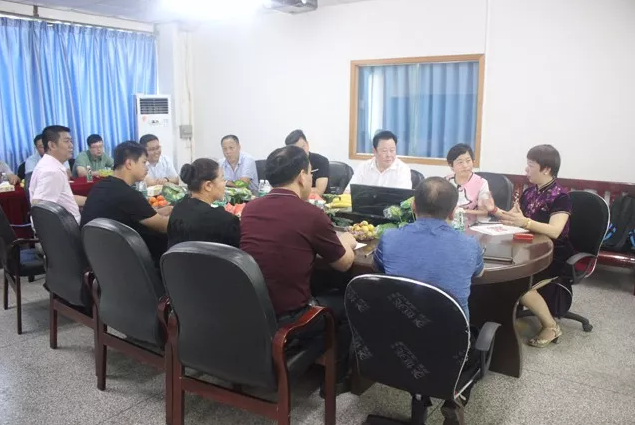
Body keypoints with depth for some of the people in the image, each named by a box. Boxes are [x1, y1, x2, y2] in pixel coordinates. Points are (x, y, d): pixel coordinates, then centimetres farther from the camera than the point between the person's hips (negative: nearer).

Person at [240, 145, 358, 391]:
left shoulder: (250, 209, 2)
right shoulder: (311, 215, -16)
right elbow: (344, 264, 0)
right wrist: (346, 242, 22)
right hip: (285, 318, -6)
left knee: (325, 296, 31)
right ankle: (335, 377, 31)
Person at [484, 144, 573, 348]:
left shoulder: (560, 196, -16)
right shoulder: (530, 191, 6)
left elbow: (554, 231, -31)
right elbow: (512, 217, 16)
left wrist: (525, 222, -47)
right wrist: (494, 210, -4)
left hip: (554, 257, -7)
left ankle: (550, 326, -2)